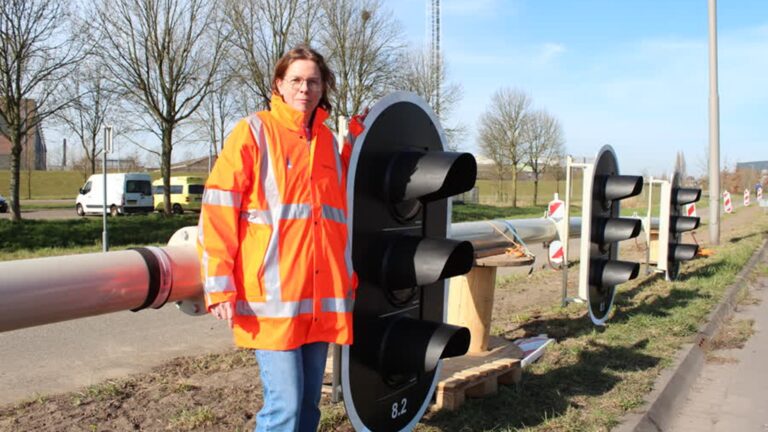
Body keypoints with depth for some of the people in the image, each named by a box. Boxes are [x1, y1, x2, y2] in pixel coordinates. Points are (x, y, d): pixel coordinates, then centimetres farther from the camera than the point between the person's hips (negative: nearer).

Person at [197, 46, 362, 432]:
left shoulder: (327, 139, 15)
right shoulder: (253, 131, -1)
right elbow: (218, 211, -6)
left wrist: (355, 138, 14)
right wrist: (219, 286, -12)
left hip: (321, 300, 6)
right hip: (273, 297, -5)